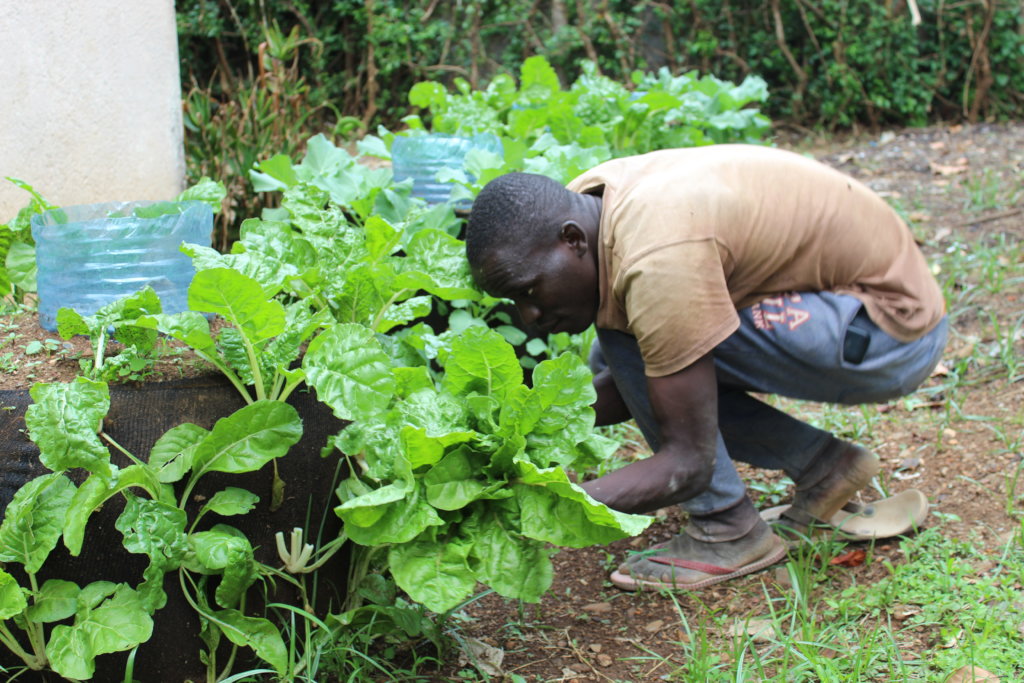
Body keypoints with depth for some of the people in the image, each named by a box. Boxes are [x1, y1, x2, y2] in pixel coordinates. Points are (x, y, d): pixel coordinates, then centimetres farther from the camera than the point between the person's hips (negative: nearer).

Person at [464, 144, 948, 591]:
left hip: (889, 332, -9)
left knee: (626, 339, -20)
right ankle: (822, 465, 10)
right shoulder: (577, 208, -4)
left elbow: (687, 462, -29)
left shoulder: (658, 259, -32)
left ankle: (729, 531, -7)